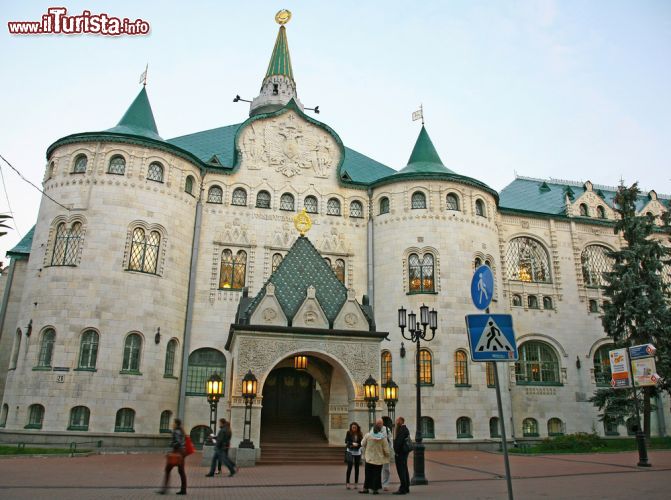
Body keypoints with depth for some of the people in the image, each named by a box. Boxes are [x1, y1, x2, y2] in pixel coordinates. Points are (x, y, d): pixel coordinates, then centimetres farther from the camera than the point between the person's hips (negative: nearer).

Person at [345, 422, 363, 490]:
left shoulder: (360, 434, -3)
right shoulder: (348, 433, -5)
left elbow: (362, 443, -4)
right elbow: (346, 441, -9)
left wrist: (356, 445, -22)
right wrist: (352, 443, -23)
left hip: (357, 452, 2)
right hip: (350, 451, -2)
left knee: (357, 468, 6)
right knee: (349, 466, -9)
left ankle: (356, 484, 15)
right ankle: (347, 483, -1)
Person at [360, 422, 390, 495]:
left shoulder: (367, 435, -9)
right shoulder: (383, 438, -12)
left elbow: (363, 444, 4)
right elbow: (386, 450, -7)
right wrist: (388, 455, 13)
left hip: (369, 458, 1)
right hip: (379, 460, -1)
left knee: (368, 474, 11)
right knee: (377, 474, 7)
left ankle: (366, 488, 15)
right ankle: (375, 489, 7)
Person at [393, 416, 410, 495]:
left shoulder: (402, 430, -18)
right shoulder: (405, 429, 15)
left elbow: (399, 441, -23)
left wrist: (396, 451, -16)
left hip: (400, 453, -11)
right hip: (404, 452, 11)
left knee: (401, 471, -7)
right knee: (404, 470, 15)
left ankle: (403, 489, -6)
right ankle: (406, 488, 21)